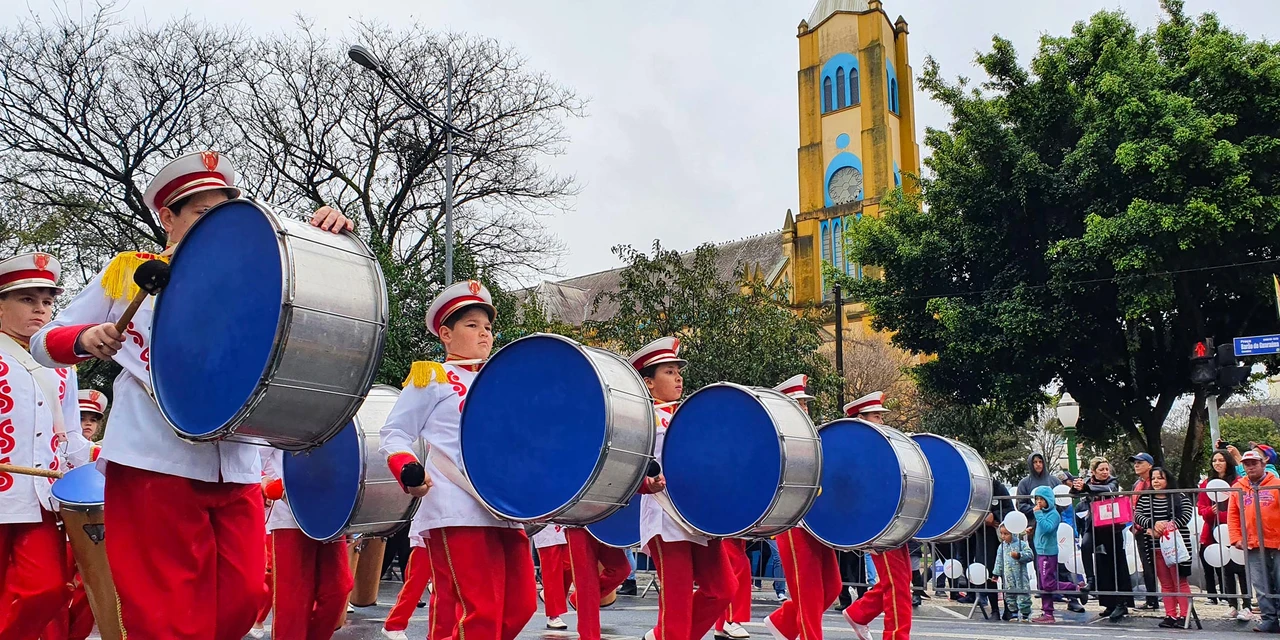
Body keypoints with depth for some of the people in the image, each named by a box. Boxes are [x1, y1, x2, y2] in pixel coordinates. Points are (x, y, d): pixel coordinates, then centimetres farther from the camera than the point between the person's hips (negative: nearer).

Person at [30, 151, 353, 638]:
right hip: (154, 466, -3)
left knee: (243, 599, 2)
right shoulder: (129, 271, 9)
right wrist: (84, 339, -12)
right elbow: (43, 344, 12)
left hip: (236, 471, 3)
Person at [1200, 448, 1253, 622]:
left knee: (1240, 569, -4)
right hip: (1214, 532, 5)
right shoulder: (1206, 483, 12)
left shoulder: (1238, 482, -3)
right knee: (1226, 570, 10)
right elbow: (1201, 507, 10)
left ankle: (1246, 606, -1)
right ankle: (1232, 605, 16)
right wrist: (1211, 511, -10)